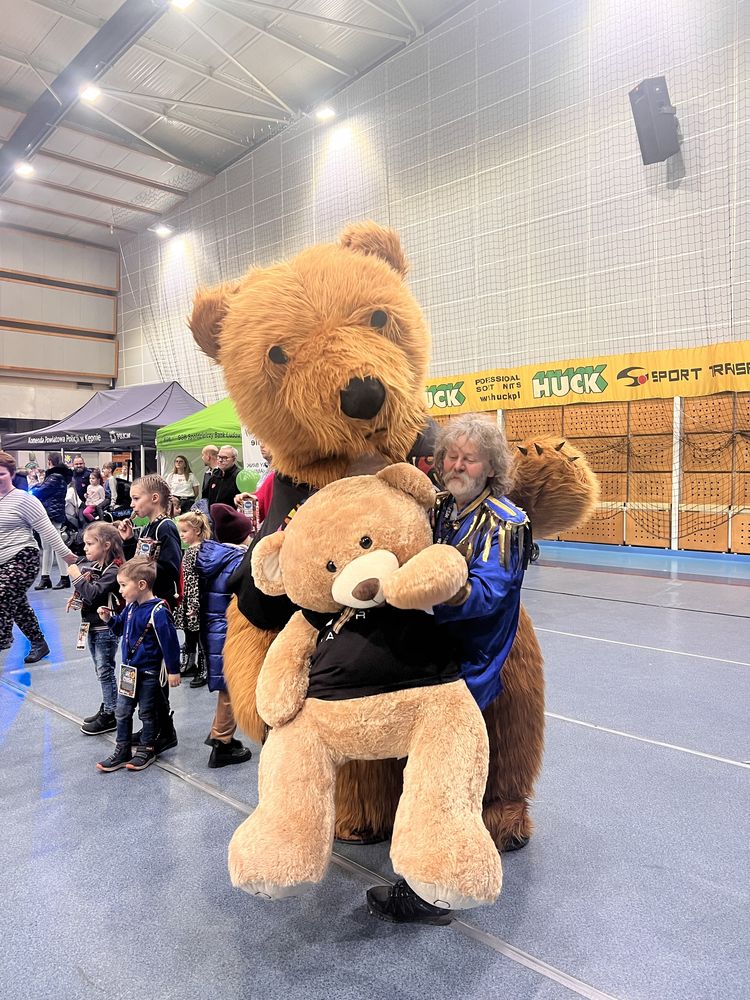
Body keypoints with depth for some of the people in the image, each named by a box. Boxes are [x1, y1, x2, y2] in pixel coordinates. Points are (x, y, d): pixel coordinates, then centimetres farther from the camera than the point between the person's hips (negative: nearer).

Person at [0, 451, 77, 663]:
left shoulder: (23, 500, -11)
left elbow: (46, 529, -10)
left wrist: (64, 553, -8)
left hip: (22, 560, -8)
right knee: (18, 605, 16)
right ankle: (39, 643, 29)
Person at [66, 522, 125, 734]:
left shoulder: (113, 570, -19)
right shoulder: (91, 566, 6)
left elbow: (95, 594, -29)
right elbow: (86, 591, 19)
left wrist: (78, 577, -19)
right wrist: (77, 598, -1)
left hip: (106, 628, -9)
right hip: (92, 625, 9)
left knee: (105, 671, 0)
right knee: (101, 670, 18)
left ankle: (111, 716, 10)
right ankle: (106, 707, 31)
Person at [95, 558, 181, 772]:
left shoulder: (157, 611, -24)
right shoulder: (131, 606, 1)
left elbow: (169, 641, -20)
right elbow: (121, 628, 20)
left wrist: (173, 671, -15)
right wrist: (109, 618, -1)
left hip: (149, 672, -8)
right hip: (128, 669, 8)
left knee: (147, 712, 9)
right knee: (122, 711, 14)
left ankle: (147, 749, 27)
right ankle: (122, 750, 28)